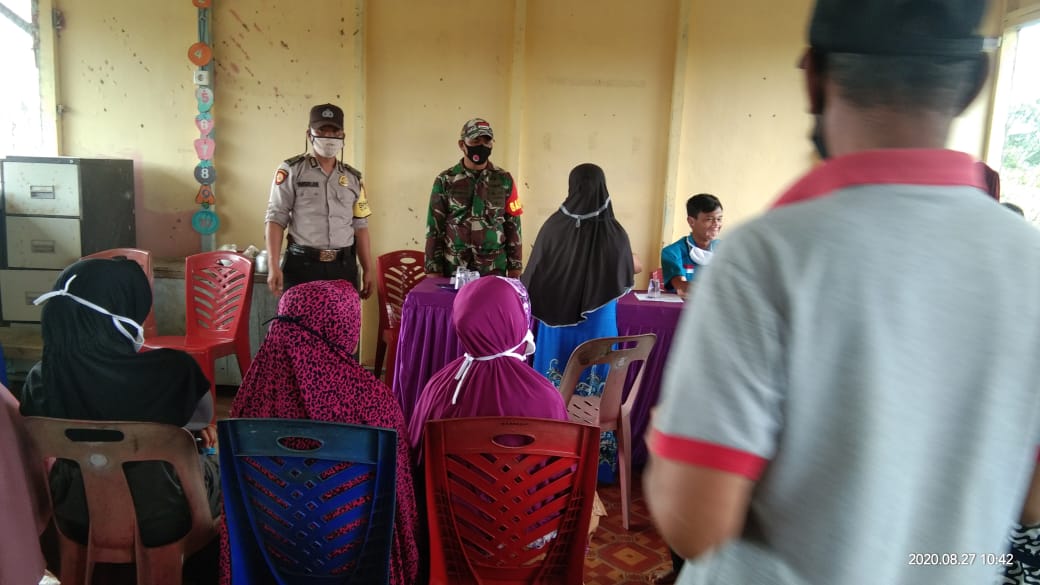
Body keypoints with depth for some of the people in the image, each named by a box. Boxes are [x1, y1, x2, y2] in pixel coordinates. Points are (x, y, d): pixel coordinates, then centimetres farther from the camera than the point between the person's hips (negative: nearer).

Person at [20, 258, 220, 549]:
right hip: (155, 523, -4)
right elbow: (201, 418, -8)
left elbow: (50, 458, 2)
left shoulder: (39, 381, -17)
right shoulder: (171, 371, -31)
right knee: (215, 466, 27)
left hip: (76, 521, 4)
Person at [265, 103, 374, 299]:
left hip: (344, 267, 3)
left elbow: (360, 227, 13)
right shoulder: (291, 170, 1)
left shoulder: (353, 178, 13)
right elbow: (276, 219, -3)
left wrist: (368, 270, 9)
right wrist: (273, 266, -11)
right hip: (302, 265, -3)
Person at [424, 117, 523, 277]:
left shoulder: (504, 180, 2)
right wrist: (434, 270, -3)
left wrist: (514, 267, 2)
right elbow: (434, 227, 0)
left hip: (494, 269, 1)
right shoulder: (445, 181, -1)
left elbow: (513, 225, 5)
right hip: (454, 269, 0)